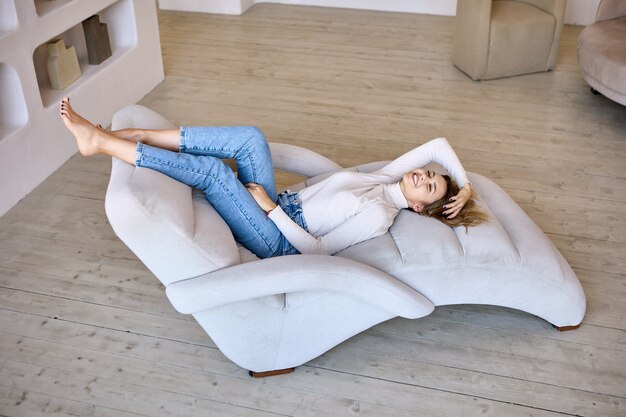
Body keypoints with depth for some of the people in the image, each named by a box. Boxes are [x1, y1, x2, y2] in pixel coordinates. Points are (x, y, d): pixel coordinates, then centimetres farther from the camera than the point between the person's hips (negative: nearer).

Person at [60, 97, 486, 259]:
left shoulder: (379, 216, -16)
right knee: (250, 137, -11)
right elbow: (438, 145, 14)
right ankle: (132, 134, -13)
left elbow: (318, 249, -21)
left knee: (213, 169, -25)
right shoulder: (388, 178, 8)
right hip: (279, 209, 8)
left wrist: (270, 206, -18)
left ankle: (100, 143, -15)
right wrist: (464, 182, 6)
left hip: (278, 240, -8)